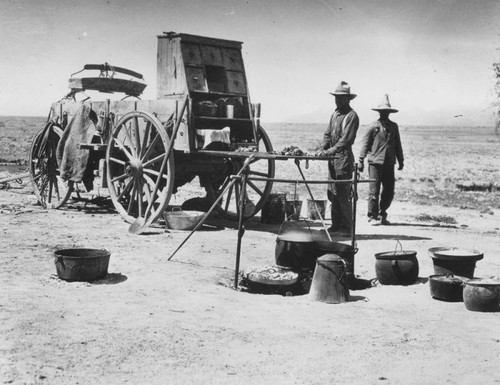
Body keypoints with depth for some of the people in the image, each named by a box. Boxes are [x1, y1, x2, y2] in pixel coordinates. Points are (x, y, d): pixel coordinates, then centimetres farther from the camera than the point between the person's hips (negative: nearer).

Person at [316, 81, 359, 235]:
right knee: (332, 193, 10)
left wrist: (330, 151, -23)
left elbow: (346, 139, -17)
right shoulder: (335, 114, 17)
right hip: (333, 158, 8)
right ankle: (336, 225, 17)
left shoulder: (351, 116, -9)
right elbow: (328, 134, 17)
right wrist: (322, 148, 0)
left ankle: (346, 228, -2)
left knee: (343, 194, -7)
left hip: (344, 158, -8)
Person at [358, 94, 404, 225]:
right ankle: (372, 217, 5)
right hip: (375, 162, -4)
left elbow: (397, 144, 18)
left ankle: (382, 214, 21)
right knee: (374, 191, -4)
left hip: (389, 163, 4)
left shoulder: (394, 126, 11)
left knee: (389, 191, 6)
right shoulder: (373, 127, -1)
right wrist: (361, 160, -6)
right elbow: (365, 144, -1)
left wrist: (401, 160, 18)